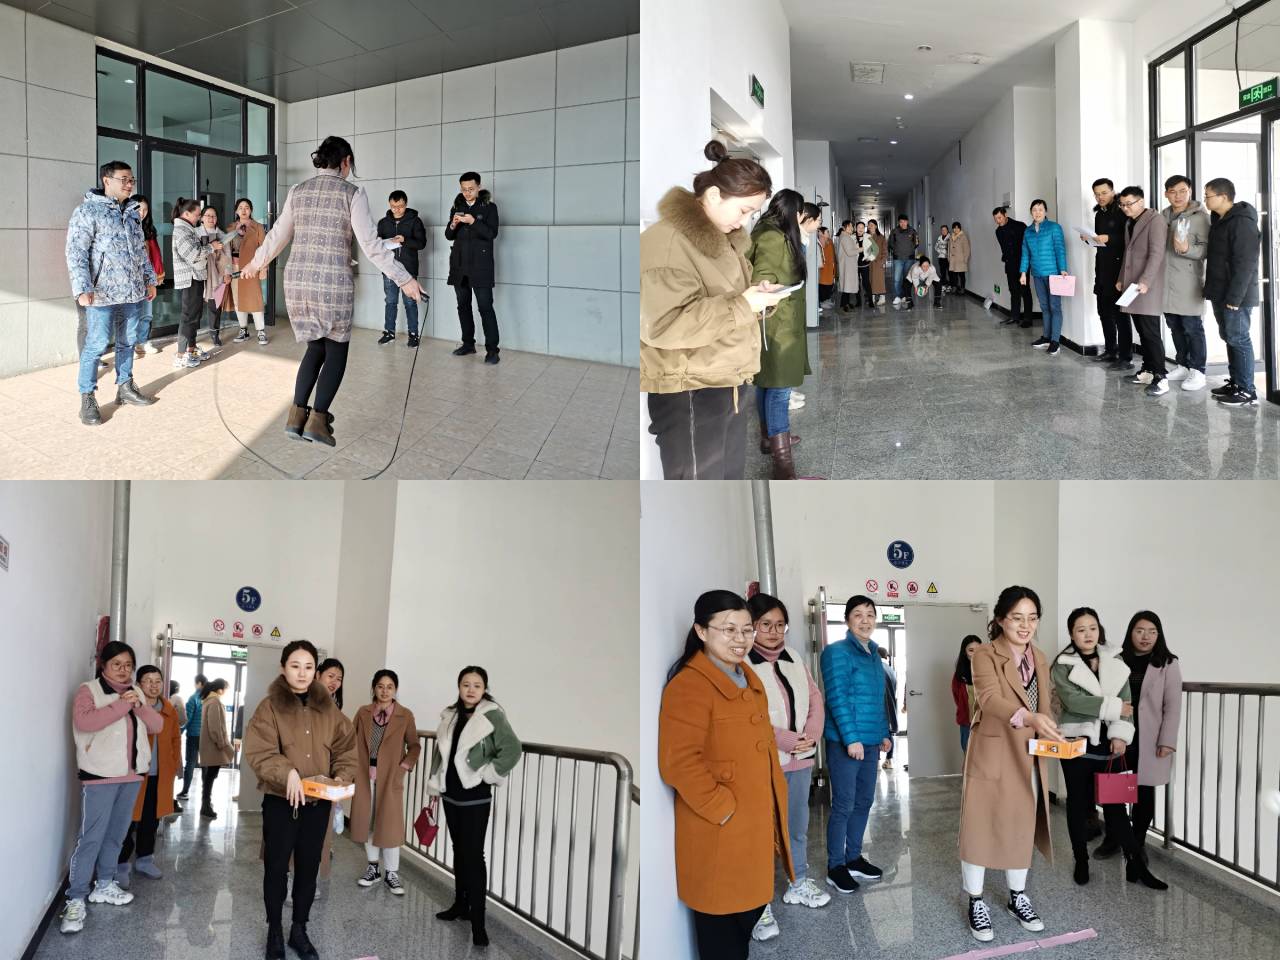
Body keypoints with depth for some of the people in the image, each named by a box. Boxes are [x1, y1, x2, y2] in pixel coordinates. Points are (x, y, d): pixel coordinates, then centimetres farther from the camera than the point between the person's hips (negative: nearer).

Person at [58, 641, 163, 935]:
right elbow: (83, 721, -23)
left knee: (116, 833, 14)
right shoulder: (89, 689, -5)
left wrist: (140, 707, -10)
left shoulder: (136, 692, 13)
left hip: (131, 775, 6)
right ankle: (75, 899, -3)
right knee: (91, 836, -9)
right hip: (99, 775, -6)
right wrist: (121, 705, -25)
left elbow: (157, 725, 7)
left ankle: (104, 885, 27)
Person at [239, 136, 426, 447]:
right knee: (336, 351, 10)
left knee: (316, 348, 18)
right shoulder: (352, 193, -5)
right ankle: (317, 419, -1)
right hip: (333, 282, -5)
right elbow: (370, 245, -11)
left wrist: (255, 264, 32)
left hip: (297, 280, 5)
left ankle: (297, 416, 9)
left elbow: (278, 235, 15)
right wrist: (404, 279, -9)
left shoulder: (298, 191, 8)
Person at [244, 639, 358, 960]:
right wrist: (288, 773, -31)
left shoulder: (328, 708, 4)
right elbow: (258, 752, -17)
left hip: (317, 803, 3)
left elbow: (346, 748, 5)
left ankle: (299, 930, 28)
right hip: (280, 801, -3)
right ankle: (274, 931, 25)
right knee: (276, 868, 7)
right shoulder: (270, 706, -8)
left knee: (308, 867, 12)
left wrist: (342, 778, -12)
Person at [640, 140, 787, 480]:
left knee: (730, 475, 16)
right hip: (688, 393, -10)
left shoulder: (724, 238, 13)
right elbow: (662, 324, -27)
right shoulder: (667, 241, -18)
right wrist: (742, 306, -24)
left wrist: (756, 295, 6)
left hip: (727, 383, 10)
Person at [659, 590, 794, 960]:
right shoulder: (688, 686, -21)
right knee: (720, 922, 5)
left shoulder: (748, 677, 10)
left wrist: (777, 801, 15)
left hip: (758, 820, 9)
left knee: (751, 908, 21)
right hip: (719, 830, -9)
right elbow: (679, 763, -27)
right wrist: (723, 810, -22)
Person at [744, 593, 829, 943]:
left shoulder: (794, 659, 10)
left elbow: (815, 698, 10)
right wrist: (788, 740, -18)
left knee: (798, 828, 20)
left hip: (800, 760, 7)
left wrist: (811, 736, -8)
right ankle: (759, 905, 8)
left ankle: (798, 884, 37)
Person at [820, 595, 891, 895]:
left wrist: (884, 734, 16)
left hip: (870, 742, 8)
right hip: (845, 741, -8)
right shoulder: (837, 652, -11)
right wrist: (851, 738, -21)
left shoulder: (874, 655, 15)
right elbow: (837, 698, -17)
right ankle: (835, 867, 7)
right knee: (844, 805, -3)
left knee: (863, 802, 13)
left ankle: (853, 858, 25)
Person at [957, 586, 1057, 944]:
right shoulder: (985, 655, -12)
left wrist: (1047, 732, -5)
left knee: (1022, 827, 13)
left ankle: (1017, 897, 29)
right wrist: (1028, 717, -45)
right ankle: (976, 904, 12)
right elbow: (989, 699, -28)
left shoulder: (1040, 659, 10)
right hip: (991, 755, -6)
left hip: (1027, 757, 6)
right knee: (980, 827, 0)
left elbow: (1043, 707, 15)